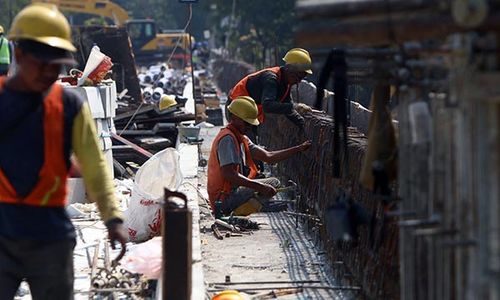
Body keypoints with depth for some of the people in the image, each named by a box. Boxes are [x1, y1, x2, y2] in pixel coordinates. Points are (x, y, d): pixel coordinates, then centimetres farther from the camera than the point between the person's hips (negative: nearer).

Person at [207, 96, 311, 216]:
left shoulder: (241, 138, 16)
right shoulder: (227, 139, -17)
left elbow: (268, 156, 13)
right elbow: (229, 174, -27)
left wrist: (300, 148, 9)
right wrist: (261, 187, -25)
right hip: (225, 200, -10)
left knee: (273, 182, 16)